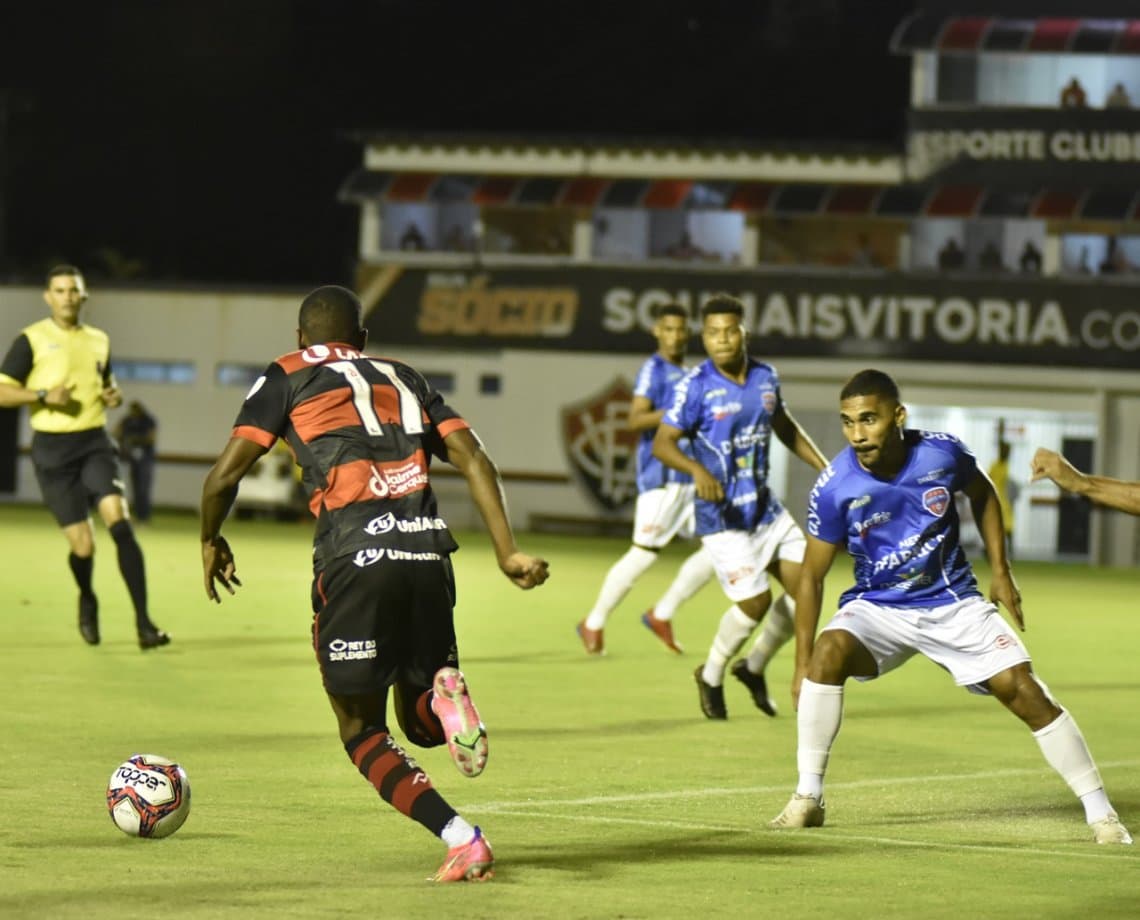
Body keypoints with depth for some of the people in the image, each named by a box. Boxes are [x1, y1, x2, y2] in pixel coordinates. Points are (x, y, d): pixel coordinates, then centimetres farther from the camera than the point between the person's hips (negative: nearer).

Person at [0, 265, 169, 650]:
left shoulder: (98, 341, 12)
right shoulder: (31, 341, -1)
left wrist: (114, 396, 6)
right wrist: (43, 395, -20)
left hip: (95, 443, 3)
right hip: (53, 448, -3)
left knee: (119, 520, -19)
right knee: (82, 544, -5)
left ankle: (143, 621, -20)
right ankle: (87, 601, 30)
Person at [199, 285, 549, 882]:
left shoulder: (287, 378, 15)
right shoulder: (404, 379, 26)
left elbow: (224, 477, 7)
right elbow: (475, 461, 13)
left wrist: (210, 542, 25)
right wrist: (507, 552, 8)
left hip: (355, 558, -4)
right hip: (428, 552, 4)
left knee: (363, 733, 9)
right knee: (421, 723, 21)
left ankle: (462, 841, -11)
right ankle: (444, 694, -15)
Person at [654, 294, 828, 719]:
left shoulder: (766, 377, 2)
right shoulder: (696, 385, -15)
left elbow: (785, 427, 19)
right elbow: (662, 443, -14)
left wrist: (824, 466, 13)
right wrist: (697, 470, -32)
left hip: (766, 506, 6)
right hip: (723, 515, -6)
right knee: (755, 601, -10)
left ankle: (754, 667, 22)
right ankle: (711, 676, 16)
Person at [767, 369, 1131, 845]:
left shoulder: (942, 453, -15)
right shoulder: (834, 488, -18)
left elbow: (982, 495, 9)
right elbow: (812, 576, -9)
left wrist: (1001, 571, 6)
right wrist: (802, 665, -12)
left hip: (953, 604, 1)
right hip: (878, 607, -1)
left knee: (1026, 693, -10)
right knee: (829, 651, -30)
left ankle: (1101, 814, 4)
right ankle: (807, 798, -20)